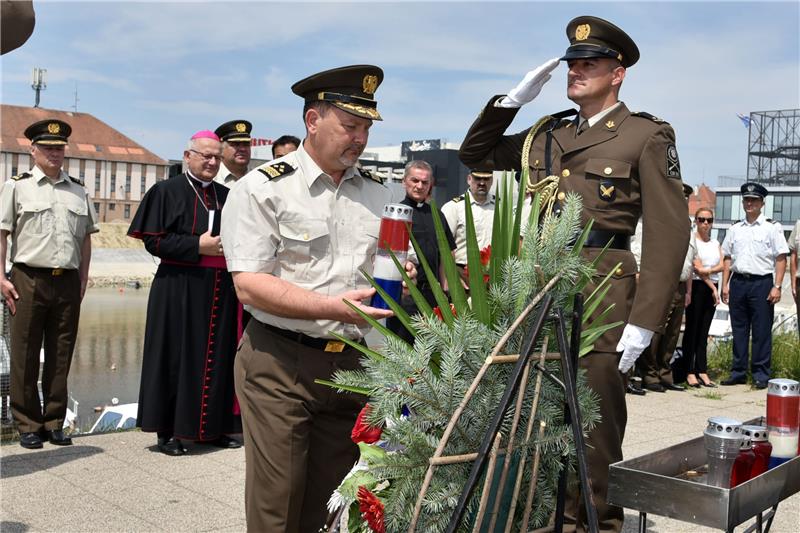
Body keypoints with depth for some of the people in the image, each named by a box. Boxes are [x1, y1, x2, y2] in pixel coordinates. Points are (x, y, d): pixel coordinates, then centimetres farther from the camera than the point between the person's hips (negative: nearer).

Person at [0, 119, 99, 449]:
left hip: (68, 283, 3)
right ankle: (28, 426, 13)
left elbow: (86, 236, 17)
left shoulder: (77, 190, 14)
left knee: (60, 358, 8)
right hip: (28, 281, -3)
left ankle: (54, 423, 18)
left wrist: (83, 276, 10)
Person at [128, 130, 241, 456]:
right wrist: (198, 246, -15)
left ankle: (212, 428, 18)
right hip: (179, 290, -5)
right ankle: (167, 431, 10)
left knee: (217, 359, 8)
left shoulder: (227, 197, 14)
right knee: (177, 359, 0)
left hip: (221, 291, 5)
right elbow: (153, 240, -7)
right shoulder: (167, 191, 0)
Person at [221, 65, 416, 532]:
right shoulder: (263, 188, -6)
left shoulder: (378, 194, 10)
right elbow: (249, 284, -14)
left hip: (353, 365, 5)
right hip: (280, 363, -4)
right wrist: (335, 307, -23)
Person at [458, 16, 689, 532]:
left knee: (596, 424, 3)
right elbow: (476, 154, 24)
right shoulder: (548, 134, 14)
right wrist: (513, 99, 10)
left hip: (600, 296, -5)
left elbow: (669, 232, -6)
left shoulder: (648, 135, -1)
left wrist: (643, 321, -13)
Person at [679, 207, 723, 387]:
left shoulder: (716, 243, 16)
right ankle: (689, 372, -1)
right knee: (692, 329, -4)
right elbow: (697, 267, -10)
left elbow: (721, 265, 4)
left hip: (712, 288, 6)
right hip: (696, 286, -5)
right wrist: (713, 288, -9)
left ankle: (702, 371, 9)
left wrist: (709, 270, -17)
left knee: (704, 331, 7)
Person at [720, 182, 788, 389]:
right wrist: (725, 285, 7)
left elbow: (781, 259, -2)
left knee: (761, 331, -2)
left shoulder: (772, 228, 2)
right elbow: (728, 258, 16)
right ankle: (738, 372, 15)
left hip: (762, 282, -4)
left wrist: (777, 287, -10)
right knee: (739, 330, 8)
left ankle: (761, 375, 5)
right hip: (738, 282, 4)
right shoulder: (735, 229, 14)